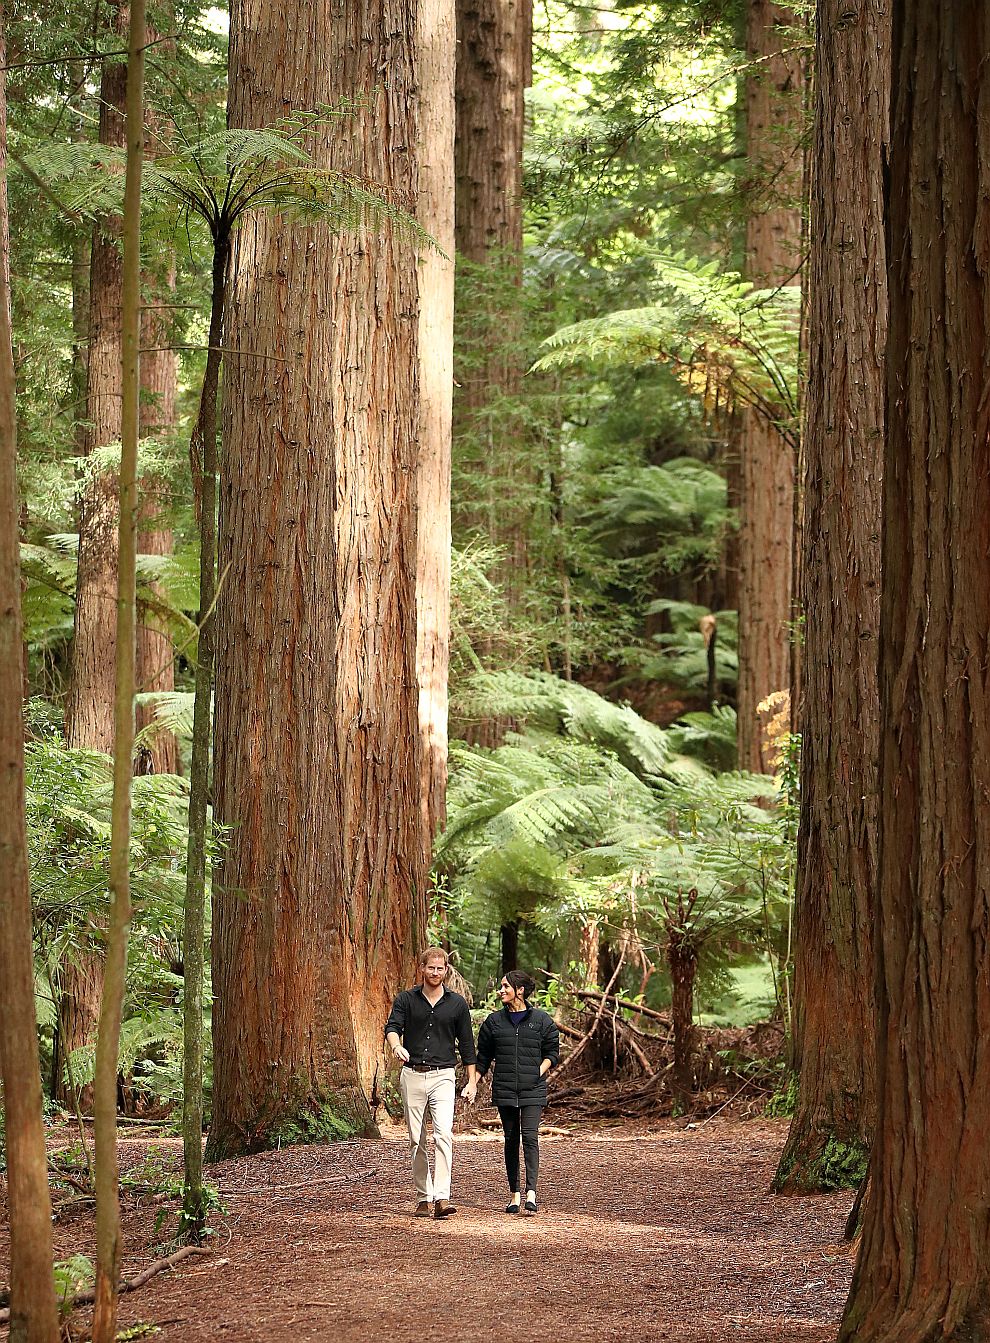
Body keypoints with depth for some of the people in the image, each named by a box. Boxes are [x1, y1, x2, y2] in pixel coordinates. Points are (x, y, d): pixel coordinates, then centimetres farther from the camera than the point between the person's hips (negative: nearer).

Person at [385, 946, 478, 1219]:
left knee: (443, 1134, -18)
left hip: (442, 1076, -1)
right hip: (412, 1076, 1)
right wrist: (397, 1046, -34)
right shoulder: (406, 999, 5)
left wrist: (472, 1081, 7)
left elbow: (466, 1044, 11)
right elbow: (392, 1026, -11)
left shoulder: (457, 1003, 7)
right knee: (417, 1141, 5)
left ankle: (442, 1198, -26)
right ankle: (423, 1198, 14)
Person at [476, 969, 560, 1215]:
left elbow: (552, 1051, 7)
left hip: (533, 1091, -3)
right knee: (511, 1140, 6)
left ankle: (531, 1193, -19)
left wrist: (539, 1072, -7)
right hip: (504, 1090, 3)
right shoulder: (494, 1021, 8)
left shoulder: (541, 1020, 2)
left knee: (530, 1137, -14)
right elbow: (484, 1057, 13)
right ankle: (514, 1194, 14)